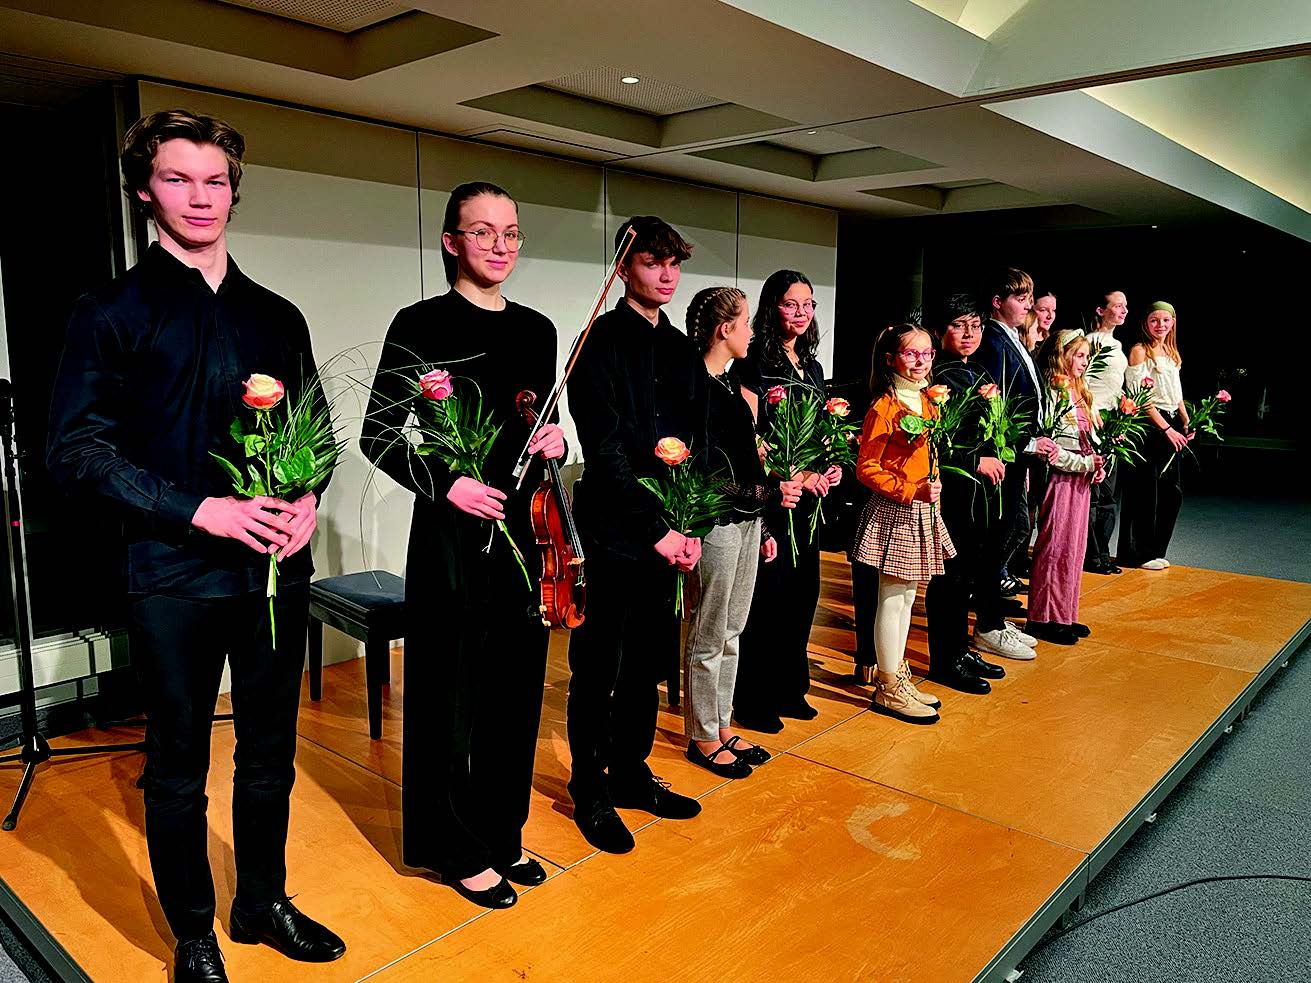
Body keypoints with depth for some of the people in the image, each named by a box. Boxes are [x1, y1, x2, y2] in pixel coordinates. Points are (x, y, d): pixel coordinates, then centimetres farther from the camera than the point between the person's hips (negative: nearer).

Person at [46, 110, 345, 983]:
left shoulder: (277, 316, 10)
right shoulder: (113, 314, -2)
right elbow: (77, 451, -8)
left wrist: (310, 499, -5)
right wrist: (200, 509, -18)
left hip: (278, 572, 4)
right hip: (174, 579, -3)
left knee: (271, 754, 16)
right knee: (178, 769, 10)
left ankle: (263, 903, 37)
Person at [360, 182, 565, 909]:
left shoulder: (536, 329, 9)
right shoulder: (421, 325, -7)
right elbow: (378, 435, -7)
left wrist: (552, 439, -3)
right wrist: (445, 483, -20)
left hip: (526, 525, 6)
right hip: (453, 532, -6)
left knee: (517, 685, 15)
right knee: (455, 691, 6)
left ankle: (502, 833, 34)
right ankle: (458, 848, 25)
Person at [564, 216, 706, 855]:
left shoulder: (682, 352, 13)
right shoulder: (603, 342, -8)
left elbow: (697, 445, 12)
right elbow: (605, 448, -15)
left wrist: (690, 527, 0)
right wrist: (658, 529, -17)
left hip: (667, 533, 7)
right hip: (614, 531, -6)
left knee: (647, 662, 15)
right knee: (599, 667, 5)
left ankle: (631, 774, 32)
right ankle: (590, 790, 21)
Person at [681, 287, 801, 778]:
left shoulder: (733, 385, 12)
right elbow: (711, 475, -18)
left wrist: (763, 527, 16)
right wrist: (773, 493, -13)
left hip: (747, 521, 9)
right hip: (718, 523, -9)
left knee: (731, 632, 16)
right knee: (709, 636, 4)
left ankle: (722, 726, 29)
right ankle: (703, 737, 19)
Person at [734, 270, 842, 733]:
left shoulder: (812, 367, 15)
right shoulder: (756, 363, -9)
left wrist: (830, 467, 2)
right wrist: (793, 477, -17)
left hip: (808, 498, 8)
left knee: (803, 591, 13)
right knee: (767, 595, -2)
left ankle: (788, 687, 28)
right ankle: (753, 698, 12)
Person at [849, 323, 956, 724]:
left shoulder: (928, 401, 11)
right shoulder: (884, 408, -14)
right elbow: (866, 468, -16)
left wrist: (933, 490, 10)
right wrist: (912, 490, -22)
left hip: (923, 511, 8)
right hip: (894, 511, -8)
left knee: (907, 596, 16)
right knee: (892, 599, 1)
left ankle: (897, 674, 29)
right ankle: (888, 689, 12)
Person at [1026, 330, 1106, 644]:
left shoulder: (1077, 392, 15)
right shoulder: (1051, 393, -14)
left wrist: (1096, 464, 2)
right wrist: (1085, 464, -16)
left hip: (1080, 480, 9)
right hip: (1060, 479, -9)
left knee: (1074, 549, 13)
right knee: (1055, 550, -4)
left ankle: (1064, 614, 22)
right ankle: (1043, 618, 5)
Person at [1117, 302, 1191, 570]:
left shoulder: (1172, 352, 17)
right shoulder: (1139, 351, -5)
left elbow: (1176, 394, 23)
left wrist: (1186, 424, 8)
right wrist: (1166, 429, -15)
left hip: (1171, 428, 8)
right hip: (1148, 426, -8)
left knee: (1170, 492, 8)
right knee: (1144, 492, -4)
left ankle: (1154, 550, 18)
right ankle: (1136, 553, 6)